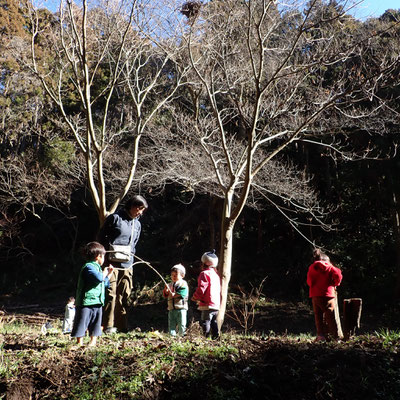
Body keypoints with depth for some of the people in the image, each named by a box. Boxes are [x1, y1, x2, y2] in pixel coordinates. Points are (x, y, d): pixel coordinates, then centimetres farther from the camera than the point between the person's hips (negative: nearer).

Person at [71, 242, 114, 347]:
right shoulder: (89, 267, -13)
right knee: (81, 326, -2)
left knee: (95, 326, 15)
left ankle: (93, 342, 23)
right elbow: (99, 278, -30)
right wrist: (104, 273, -11)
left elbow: (104, 283, 33)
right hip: (86, 302, -10)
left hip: (97, 303, 10)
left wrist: (109, 274, 26)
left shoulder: (96, 267, 21)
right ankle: (80, 343, 5)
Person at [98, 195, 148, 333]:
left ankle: (122, 327, 13)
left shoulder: (137, 224, 17)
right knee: (111, 293, -8)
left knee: (124, 295, 7)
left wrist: (131, 253, 5)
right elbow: (102, 236, 0)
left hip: (127, 264, 6)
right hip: (112, 263, -6)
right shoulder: (115, 218, -2)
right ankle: (108, 325, -4)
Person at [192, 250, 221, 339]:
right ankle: (216, 337, 15)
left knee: (205, 322, -6)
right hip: (216, 304, 8)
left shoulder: (204, 273, -9)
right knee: (213, 322, 16)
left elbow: (201, 288, -15)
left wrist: (195, 297, 1)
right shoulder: (216, 274, 17)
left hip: (208, 305, -8)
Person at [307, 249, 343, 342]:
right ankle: (337, 336, 1)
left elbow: (309, 282, 8)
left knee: (318, 316, 10)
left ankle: (320, 335, 5)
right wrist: (335, 284, 3)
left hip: (315, 295, 3)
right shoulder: (328, 267, 1)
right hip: (327, 295, -3)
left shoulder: (311, 268, 11)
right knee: (332, 316, 1)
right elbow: (337, 274, -13)